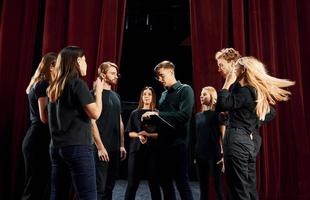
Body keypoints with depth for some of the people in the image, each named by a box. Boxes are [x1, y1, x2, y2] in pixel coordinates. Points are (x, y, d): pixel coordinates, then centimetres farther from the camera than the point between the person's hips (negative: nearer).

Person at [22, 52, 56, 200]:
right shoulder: (44, 86, -12)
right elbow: (45, 117, -19)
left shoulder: (37, 85, 17)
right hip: (40, 140, -10)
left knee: (35, 186, 13)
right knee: (37, 187, -5)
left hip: (35, 138, 10)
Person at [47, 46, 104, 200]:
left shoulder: (54, 87, 14)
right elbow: (95, 113, -12)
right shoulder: (77, 83, -8)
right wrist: (98, 91, 1)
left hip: (56, 146, 8)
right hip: (77, 147, -8)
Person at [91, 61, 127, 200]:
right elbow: (92, 122, -12)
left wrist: (122, 145, 13)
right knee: (99, 187, -3)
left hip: (115, 148, 7)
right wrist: (100, 146, -16)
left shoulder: (116, 96, 16)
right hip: (102, 148, -7)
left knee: (109, 186, 13)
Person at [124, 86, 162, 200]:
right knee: (132, 183, 2)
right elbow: (130, 133, 8)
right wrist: (139, 135, -11)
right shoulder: (135, 113, 11)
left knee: (154, 182, 1)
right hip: (136, 149, 2)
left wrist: (148, 134, -15)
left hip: (152, 150, -1)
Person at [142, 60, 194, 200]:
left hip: (178, 143, -7)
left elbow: (185, 115, -19)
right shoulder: (164, 94, 18)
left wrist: (158, 113, -20)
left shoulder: (185, 90, -4)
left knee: (182, 182, -3)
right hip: (163, 143, 8)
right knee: (165, 182, 13)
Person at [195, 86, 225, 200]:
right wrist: (194, 154, 11)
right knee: (203, 187, 10)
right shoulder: (198, 115, 12)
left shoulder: (217, 113, -3)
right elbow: (196, 136, 12)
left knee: (218, 186, -2)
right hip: (200, 155, 5)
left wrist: (223, 154, -14)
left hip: (214, 155, -5)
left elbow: (222, 134, -8)